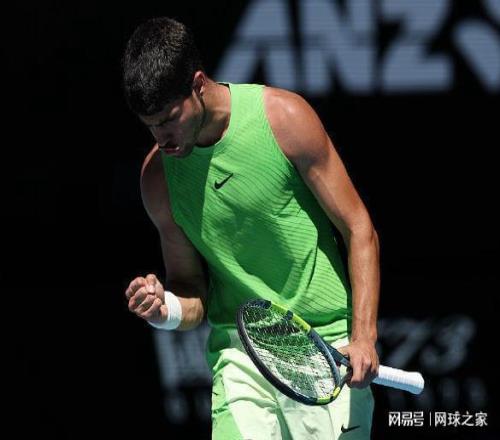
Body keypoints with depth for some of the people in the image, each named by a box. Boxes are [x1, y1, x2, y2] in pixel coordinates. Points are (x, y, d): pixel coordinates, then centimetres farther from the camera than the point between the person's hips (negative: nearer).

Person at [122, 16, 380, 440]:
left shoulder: (283, 116, -8)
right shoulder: (158, 175, 1)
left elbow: (358, 229, -4)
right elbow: (191, 290, 10)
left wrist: (363, 336, -13)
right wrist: (166, 309, -15)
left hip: (326, 347, -2)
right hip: (238, 354, 2)